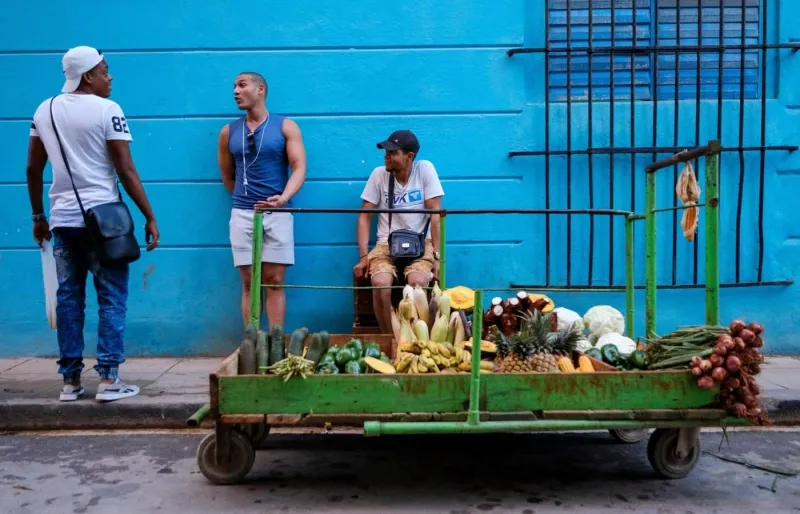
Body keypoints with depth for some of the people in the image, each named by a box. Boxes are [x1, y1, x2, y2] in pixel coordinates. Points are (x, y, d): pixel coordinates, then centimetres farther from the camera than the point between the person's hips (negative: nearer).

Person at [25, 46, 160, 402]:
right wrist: (150, 217, -6)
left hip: (62, 219, 6)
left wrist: (38, 217, 21)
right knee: (111, 298, 1)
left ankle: (70, 381, 14)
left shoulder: (45, 110, 12)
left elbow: (33, 169, 13)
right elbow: (126, 171, -10)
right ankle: (108, 379, 1)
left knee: (68, 299, 9)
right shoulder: (107, 110, -6)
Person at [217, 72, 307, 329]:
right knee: (249, 284, 3)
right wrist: (244, 197, 14)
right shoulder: (229, 132, 10)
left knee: (274, 282, -2)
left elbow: (299, 168, -8)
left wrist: (284, 197, -23)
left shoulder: (286, 127, 2)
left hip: (277, 213, -2)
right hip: (242, 214, 2)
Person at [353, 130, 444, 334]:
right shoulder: (379, 174, 0)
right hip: (387, 244, 1)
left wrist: (437, 256, -14)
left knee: (417, 282, -32)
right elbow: (364, 216, 1)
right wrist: (363, 256, -10)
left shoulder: (425, 169, -5)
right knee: (380, 283, -29)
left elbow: (436, 215, -7)